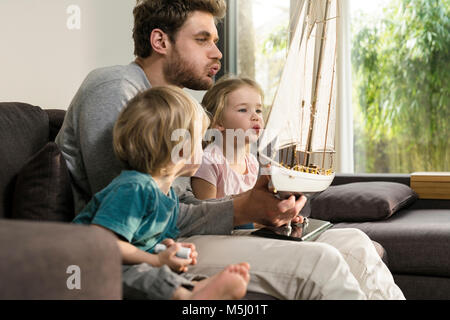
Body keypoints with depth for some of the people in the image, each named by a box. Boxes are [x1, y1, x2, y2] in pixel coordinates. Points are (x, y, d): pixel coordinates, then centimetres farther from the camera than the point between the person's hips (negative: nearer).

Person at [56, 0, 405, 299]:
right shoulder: (113, 89, -11)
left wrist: (259, 207, 0)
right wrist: (239, 210, -18)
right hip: (138, 255, -9)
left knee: (353, 244, -2)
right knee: (319, 263, -25)